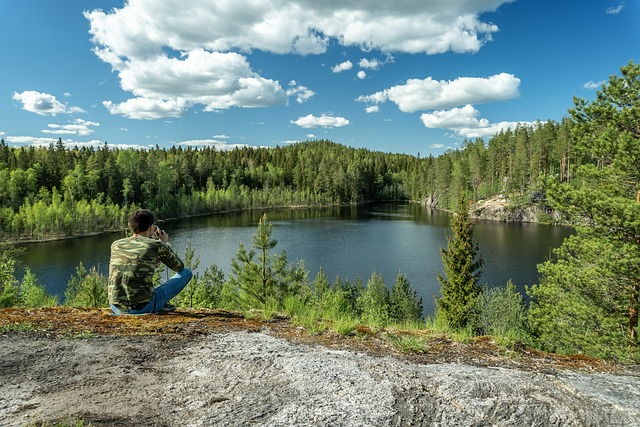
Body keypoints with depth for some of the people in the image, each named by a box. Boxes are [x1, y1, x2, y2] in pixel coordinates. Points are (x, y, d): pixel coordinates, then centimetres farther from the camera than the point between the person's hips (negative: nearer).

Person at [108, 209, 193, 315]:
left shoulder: (115, 245, 8)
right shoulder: (157, 245, -6)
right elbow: (179, 267, 12)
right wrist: (165, 243, 22)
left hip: (116, 308, 5)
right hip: (143, 308, -5)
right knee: (186, 272, 11)